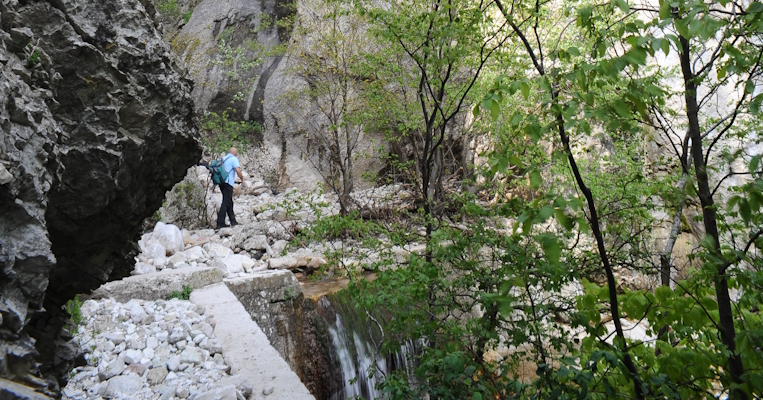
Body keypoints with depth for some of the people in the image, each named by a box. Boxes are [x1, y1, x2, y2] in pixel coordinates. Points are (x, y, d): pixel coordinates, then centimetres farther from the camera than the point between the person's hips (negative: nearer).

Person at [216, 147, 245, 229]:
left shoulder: (223, 158, 19)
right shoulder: (234, 159, -3)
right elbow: (238, 171, -15)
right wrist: (242, 180, -3)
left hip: (221, 182, 8)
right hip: (228, 183, -8)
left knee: (229, 202, 16)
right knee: (226, 202, -8)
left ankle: (233, 221, 22)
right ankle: (220, 223, -12)